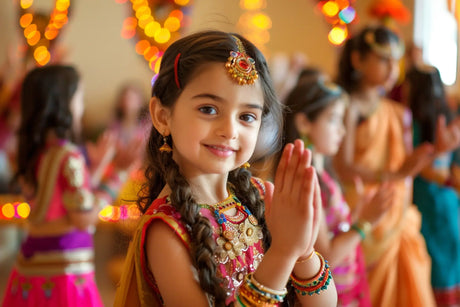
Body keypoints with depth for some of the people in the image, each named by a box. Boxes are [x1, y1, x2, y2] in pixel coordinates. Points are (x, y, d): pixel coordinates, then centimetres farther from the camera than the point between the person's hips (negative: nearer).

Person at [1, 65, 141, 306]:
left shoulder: (30, 152, 10)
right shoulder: (69, 157, -14)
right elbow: (84, 218, -15)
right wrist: (118, 174, -8)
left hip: (30, 262, 8)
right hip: (65, 267, -8)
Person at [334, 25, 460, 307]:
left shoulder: (398, 113, 10)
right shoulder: (350, 108, -9)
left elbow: (406, 168, 6)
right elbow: (344, 169, -20)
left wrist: (436, 149, -12)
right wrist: (392, 175, -34)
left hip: (400, 218, 6)